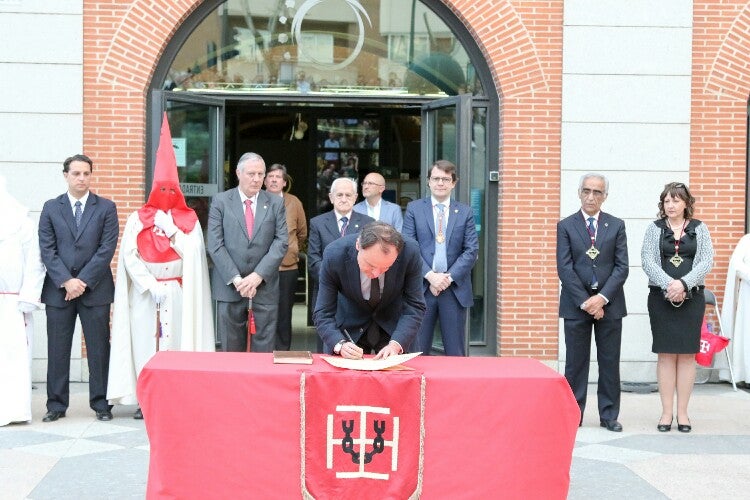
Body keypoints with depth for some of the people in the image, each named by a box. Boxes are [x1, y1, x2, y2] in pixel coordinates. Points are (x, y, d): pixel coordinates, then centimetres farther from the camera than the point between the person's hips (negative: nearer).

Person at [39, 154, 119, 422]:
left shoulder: (106, 207, 4)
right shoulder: (51, 208, 8)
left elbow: (107, 248, -4)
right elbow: (47, 249, 1)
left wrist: (83, 281, -11)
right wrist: (66, 281, -11)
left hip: (95, 289, -1)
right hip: (58, 289, 1)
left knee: (99, 348, 3)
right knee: (57, 349, 4)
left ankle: (100, 402, 11)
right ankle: (56, 404, 12)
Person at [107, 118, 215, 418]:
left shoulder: (189, 220, 7)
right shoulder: (138, 219, 6)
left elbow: (193, 253, -5)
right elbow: (129, 256, -1)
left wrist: (171, 229, -11)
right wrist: (151, 286, -10)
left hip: (177, 291, 0)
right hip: (144, 291, 0)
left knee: (174, 342, -4)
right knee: (144, 342, -2)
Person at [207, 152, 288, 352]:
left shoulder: (276, 203, 7)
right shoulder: (220, 201, 3)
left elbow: (281, 242, 0)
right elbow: (215, 245, -3)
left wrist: (258, 276, -11)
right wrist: (236, 279, -12)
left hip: (265, 287, 1)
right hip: (229, 287, -1)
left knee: (264, 351, 2)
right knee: (232, 350, 6)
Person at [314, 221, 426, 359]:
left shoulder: (410, 253, -28)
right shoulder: (334, 256, -29)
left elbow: (414, 307, -19)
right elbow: (323, 314, -22)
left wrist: (396, 345, -34)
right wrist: (340, 344, -40)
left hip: (392, 327, 1)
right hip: (349, 326, -1)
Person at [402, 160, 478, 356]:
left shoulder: (465, 212, 8)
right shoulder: (414, 208, 6)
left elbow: (471, 250, 2)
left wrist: (449, 277, -10)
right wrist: (430, 275, -12)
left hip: (455, 288, 1)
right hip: (422, 287, -1)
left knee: (456, 353, 5)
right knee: (417, 351, 2)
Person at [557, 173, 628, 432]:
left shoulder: (616, 226, 7)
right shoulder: (565, 226, 3)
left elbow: (621, 267, 0)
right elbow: (564, 268, -4)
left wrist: (602, 297, -12)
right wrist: (585, 302, -12)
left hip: (609, 303, 1)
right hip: (576, 304, -1)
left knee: (610, 362, 5)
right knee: (576, 362, 3)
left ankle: (609, 415, 13)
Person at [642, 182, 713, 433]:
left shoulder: (699, 229, 6)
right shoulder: (655, 228, 5)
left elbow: (707, 261, -3)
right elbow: (647, 261, -5)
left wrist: (683, 284, -17)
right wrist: (668, 285, -18)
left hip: (691, 297, 0)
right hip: (661, 297, 0)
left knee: (687, 354, 2)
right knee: (666, 354, 1)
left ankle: (682, 412, 7)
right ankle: (667, 412, 5)